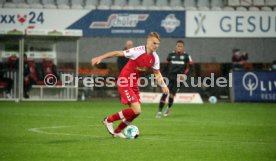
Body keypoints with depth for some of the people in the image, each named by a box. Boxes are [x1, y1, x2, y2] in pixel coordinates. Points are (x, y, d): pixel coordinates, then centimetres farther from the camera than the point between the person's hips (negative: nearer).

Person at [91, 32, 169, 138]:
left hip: (134, 84, 8)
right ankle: (109, 120, 2)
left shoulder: (155, 58, -1)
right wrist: (100, 58, -19)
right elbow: (117, 53, -16)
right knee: (136, 110, -16)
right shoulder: (138, 51, -22)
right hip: (125, 82, -8)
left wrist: (163, 85, 1)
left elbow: (157, 73, 15)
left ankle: (117, 131, 29)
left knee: (135, 112, 9)